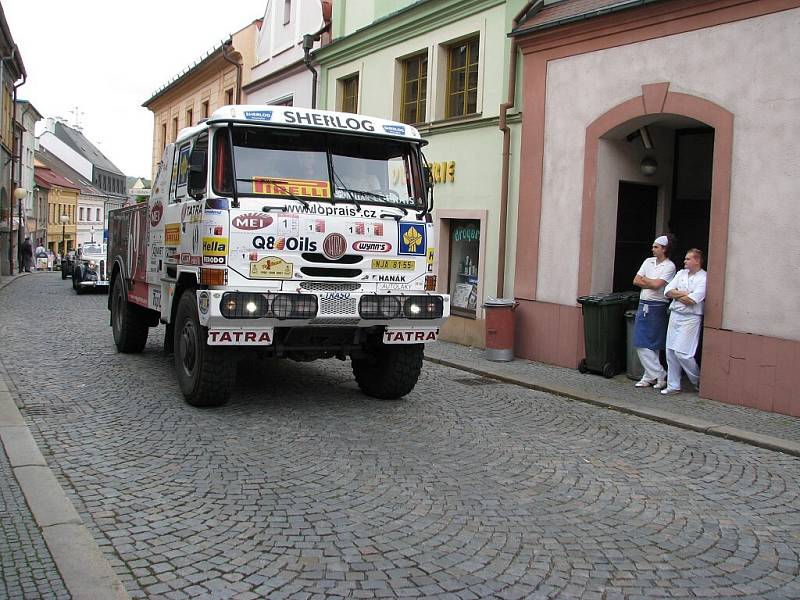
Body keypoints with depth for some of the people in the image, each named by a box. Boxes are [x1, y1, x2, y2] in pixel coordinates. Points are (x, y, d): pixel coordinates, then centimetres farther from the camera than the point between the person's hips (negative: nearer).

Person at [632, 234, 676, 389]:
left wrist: (644, 279, -1)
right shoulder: (648, 261, 12)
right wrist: (652, 284, -5)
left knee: (653, 345, -4)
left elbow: (657, 284, -17)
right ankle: (651, 377, 12)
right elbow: (636, 281, 7)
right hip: (643, 305, 6)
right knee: (641, 344, 4)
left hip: (657, 307, -6)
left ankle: (659, 376, 8)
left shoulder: (669, 266, -6)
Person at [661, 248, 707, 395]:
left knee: (681, 353, -10)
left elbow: (692, 300, -19)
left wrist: (676, 295, -3)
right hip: (675, 315, 7)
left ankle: (698, 381, 13)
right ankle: (673, 386, 14)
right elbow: (668, 291, 3)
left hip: (690, 318, -7)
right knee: (670, 352, 6)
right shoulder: (681, 273, 13)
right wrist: (684, 293, -10)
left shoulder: (703, 278, -9)